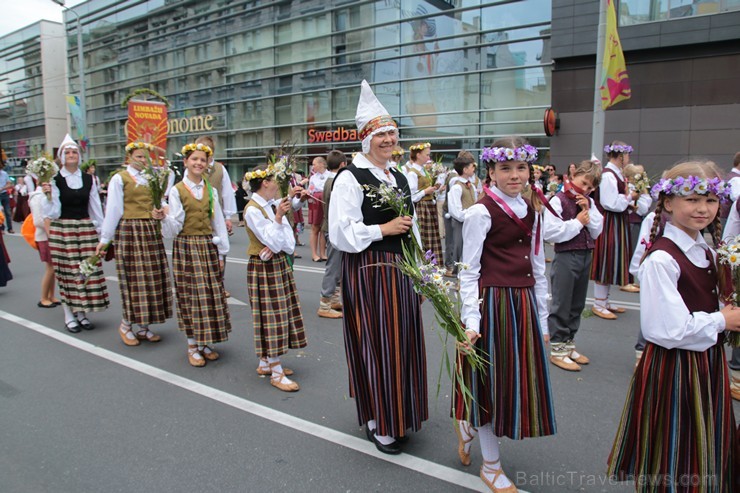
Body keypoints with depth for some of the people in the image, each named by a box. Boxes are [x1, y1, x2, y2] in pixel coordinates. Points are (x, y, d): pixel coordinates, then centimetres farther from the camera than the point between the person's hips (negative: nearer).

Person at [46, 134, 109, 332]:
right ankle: (69, 316, 15)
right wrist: (48, 195, -22)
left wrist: (102, 231, 9)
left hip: (86, 229, 3)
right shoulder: (54, 180, -4)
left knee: (88, 270, 3)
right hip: (62, 230, -3)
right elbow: (53, 213, -7)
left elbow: (96, 208, 11)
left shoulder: (88, 179, 7)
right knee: (67, 271, 3)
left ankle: (81, 313, 17)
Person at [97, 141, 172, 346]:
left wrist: (160, 212, -8)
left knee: (153, 279, 6)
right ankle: (126, 325, 15)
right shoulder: (119, 179, -1)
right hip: (130, 231, -5)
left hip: (152, 232, 5)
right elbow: (113, 210, -5)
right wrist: (105, 239, -4)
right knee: (134, 279, -3)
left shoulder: (151, 179, 14)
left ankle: (143, 326, 17)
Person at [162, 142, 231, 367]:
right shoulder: (177, 190, -3)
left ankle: (205, 342, 22)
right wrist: (165, 217, -28)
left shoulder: (211, 190, 7)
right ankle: (193, 346, 15)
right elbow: (174, 227, -7)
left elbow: (218, 222, 8)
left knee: (212, 295, 6)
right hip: (186, 247, -3)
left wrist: (221, 252, 6)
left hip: (208, 247, 4)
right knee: (191, 295, 2)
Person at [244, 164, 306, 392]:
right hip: (263, 268, -8)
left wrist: (275, 248, -17)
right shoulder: (252, 210, -15)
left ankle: (265, 363, 27)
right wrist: (278, 217, -30)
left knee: (279, 313, 13)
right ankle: (276, 373, 5)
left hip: (280, 264, 8)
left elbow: (288, 242, 2)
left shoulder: (273, 205, 7)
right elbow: (273, 241, -21)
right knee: (271, 315, -3)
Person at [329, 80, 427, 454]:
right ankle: (378, 423, 18)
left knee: (403, 342, 13)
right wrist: (383, 229, -17)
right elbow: (341, 233, -16)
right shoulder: (350, 178, -10)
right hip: (368, 272, -7)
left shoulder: (399, 178, 14)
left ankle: (398, 417, 32)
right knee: (376, 344, -1)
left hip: (400, 270, 8)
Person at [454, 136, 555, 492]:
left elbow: (538, 268, 13)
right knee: (491, 378, 6)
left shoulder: (532, 211, 10)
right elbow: (469, 272, -11)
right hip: (492, 303, -7)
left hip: (524, 304, 7)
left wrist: (542, 319, 14)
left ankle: (468, 424, 43)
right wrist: (471, 321, -17)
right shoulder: (481, 213, -11)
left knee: (519, 377, 16)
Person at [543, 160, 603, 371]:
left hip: (585, 256, 7)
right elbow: (550, 232, -20)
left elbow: (596, 232, 7)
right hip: (566, 257, -7)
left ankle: (568, 344, 28)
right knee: (561, 306, 0)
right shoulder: (558, 200, -11)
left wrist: (588, 210, -4)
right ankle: (557, 349, 10)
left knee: (577, 305, 15)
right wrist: (578, 222, -14)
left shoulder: (588, 202, 11)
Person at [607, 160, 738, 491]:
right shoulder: (661, 259, -22)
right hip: (673, 368, -8)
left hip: (708, 365, 9)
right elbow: (667, 330, -25)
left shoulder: (707, 253, 6)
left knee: (707, 457, 23)